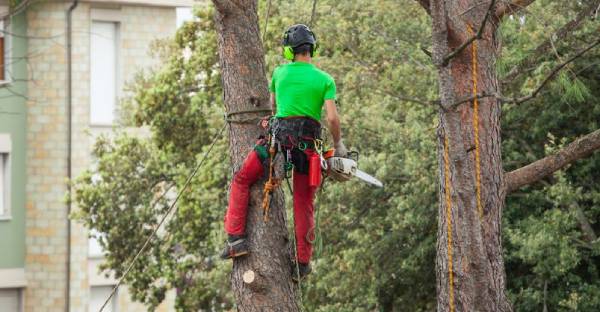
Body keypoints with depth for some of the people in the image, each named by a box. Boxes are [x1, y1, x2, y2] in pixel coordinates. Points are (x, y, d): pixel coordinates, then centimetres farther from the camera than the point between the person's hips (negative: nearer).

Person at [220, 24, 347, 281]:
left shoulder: (280, 72, 7)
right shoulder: (325, 80, 4)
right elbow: (332, 118, -6)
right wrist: (338, 145, 8)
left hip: (279, 134, -1)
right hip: (308, 143, 1)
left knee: (242, 181, 13)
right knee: (304, 204, 10)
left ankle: (236, 238, 0)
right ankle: (303, 262, 8)